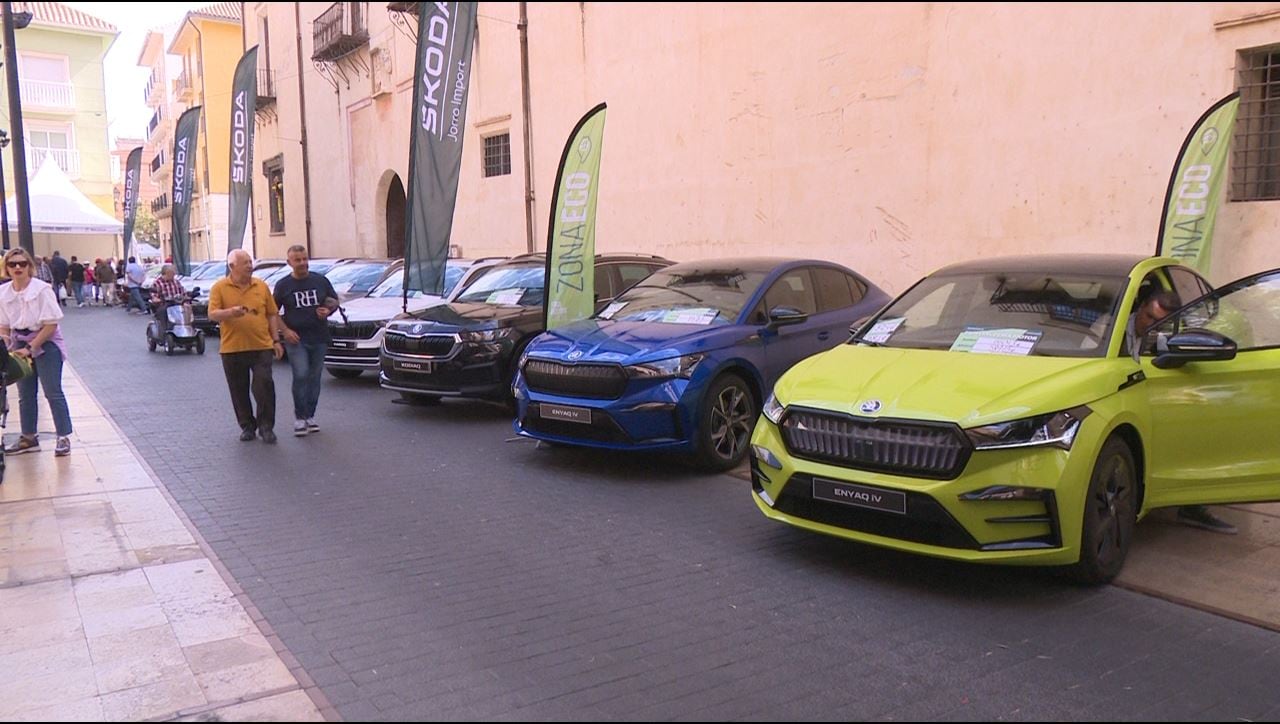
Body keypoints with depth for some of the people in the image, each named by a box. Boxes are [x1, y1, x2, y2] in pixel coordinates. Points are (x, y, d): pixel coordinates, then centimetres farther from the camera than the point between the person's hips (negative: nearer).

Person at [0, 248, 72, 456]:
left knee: (53, 392, -5)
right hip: (20, 344, 6)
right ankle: (29, 437, 23)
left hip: (45, 343, -5)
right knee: (25, 394, 12)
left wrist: (31, 348, -18)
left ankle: (63, 437, 1)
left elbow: (51, 324, -16)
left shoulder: (42, 289, -15)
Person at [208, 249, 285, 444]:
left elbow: (272, 314, 11)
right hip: (232, 349, 0)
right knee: (239, 391, 8)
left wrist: (276, 340, 5)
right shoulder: (220, 287, 0)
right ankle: (247, 426, 23)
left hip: (262, 346, 1)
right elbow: (212, 314, -7)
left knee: (264, 386, -7)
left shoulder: (261, 286, 7)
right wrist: (230, 312, -27)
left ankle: (266, 426, 6)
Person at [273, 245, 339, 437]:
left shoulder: (320, 280, 7)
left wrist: (328, 310, -6)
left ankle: (310, 416, 18)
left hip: (319, 338, 3)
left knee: (314, 378, 7)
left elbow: (334, 301, 16)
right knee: (300, 376, -14)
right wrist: (285, 330, -8)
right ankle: (299, 417, -4)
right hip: (296, 339, -3)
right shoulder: (283, 285, 2)